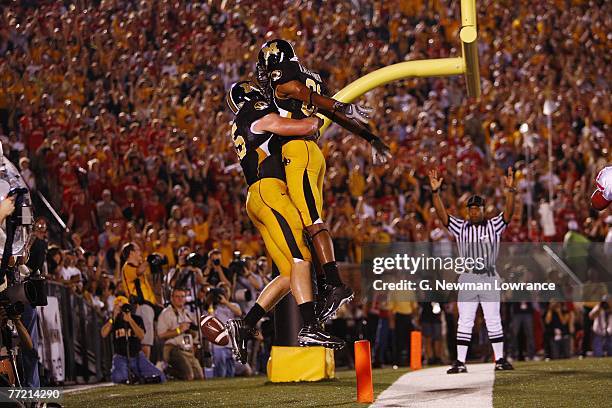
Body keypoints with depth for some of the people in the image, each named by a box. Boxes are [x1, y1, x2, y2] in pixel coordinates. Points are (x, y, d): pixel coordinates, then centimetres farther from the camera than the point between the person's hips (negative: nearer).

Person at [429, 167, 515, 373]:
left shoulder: (494, 226, 4)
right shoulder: (460, 227, 7)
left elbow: (509, 212, -10)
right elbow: (442, 214, -3)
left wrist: (510, 190, -23)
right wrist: (435, 191, -15)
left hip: (489, 278, -1)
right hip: (468, 278, 1)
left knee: (494, 321, 2)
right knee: (464, 321, 1)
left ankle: (500, 359, 7)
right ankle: (460, 362, 2)